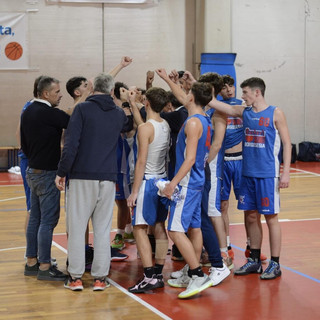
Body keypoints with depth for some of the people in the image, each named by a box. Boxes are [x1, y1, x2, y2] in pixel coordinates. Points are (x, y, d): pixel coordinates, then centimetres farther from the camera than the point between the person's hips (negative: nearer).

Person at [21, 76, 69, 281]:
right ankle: (44, 267, -2)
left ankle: (31, 262, 21)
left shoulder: (28, 112, 10)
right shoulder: (50, 114, -19)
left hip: (33, 171, 9)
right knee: (48, 220, -5)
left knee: (35, 218, 14)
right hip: (47, 173, -9)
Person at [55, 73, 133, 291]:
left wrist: (62, 172, -6)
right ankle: (100, 277, 8)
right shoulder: (118, 114, 8)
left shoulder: (83, 109, -5)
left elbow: (71, 143, -11)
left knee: (77, 226, 3)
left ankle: (76, 277, 4)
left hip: (82, 176, -3)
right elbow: (130, 125, 32)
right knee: (103, 228, 7)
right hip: (108, 177, 3)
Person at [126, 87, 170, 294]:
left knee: (140, 228, -6)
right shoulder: (165, 126, 7)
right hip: (163, 180, 8)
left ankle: (150, 277, -11)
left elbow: (141, 162, -17)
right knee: (159, 228, 11)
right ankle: (159, 275, 16)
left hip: (148, 181, -8)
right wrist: (134, 105, 37)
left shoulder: (145, 128, -16)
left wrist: (134, 192, -14)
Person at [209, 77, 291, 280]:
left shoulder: (275, 113, -4)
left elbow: (287, 143, -5)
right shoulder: (244, 112, 9)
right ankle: (255, 261, 22)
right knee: (251, 217, 11)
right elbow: (217, 104, 6)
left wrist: (286, 172, -11)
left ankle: (275, 264, 8)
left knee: (271, 217, 0)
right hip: (248, 173, 5)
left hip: (268, 175, -5)